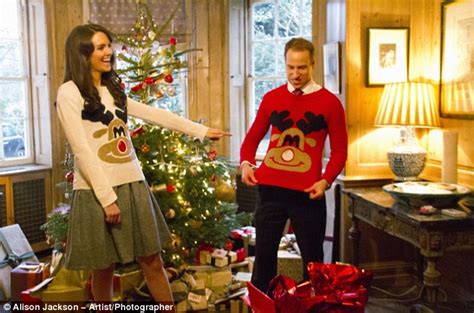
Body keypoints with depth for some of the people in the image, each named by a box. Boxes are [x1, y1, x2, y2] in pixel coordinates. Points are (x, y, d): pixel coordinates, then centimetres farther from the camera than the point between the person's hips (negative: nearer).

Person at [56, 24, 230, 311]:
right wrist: (107, 197, -17)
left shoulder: (113, 89, 14)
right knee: (104, 268, 8)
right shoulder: (69, 93, -8)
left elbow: (154, 114, 15)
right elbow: (82, 150, -14)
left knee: (152, 260, 10)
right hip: (98, 191, -6)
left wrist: (202, 131, 13)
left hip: (133, 184, 6)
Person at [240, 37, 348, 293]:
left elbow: (339, 150, 2)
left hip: (307, 193, -2)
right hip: (269, 189, 2)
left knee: (312, 259, 9)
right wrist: (246, 164, -3)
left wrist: (326, 180, -13)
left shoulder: (329, 102, 1)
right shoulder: (271, 98, 8)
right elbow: (252, 137, 15)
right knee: (264, 255, 10)